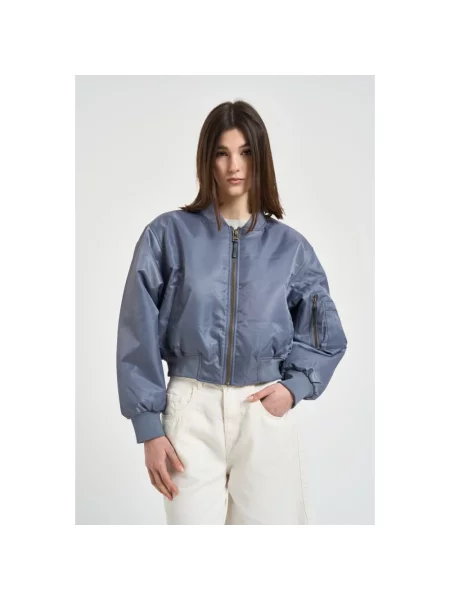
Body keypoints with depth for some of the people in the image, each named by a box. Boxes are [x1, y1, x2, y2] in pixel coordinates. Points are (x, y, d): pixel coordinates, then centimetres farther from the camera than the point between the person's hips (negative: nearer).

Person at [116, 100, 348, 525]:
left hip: (267, 414, 2)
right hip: (192, 410, -1)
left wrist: (295, 387, -4)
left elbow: (325, 334, 13)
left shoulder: (289, 246, 4)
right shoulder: (168, 234, -1)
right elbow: (140, 335, -1)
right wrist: (149, 428, -4)